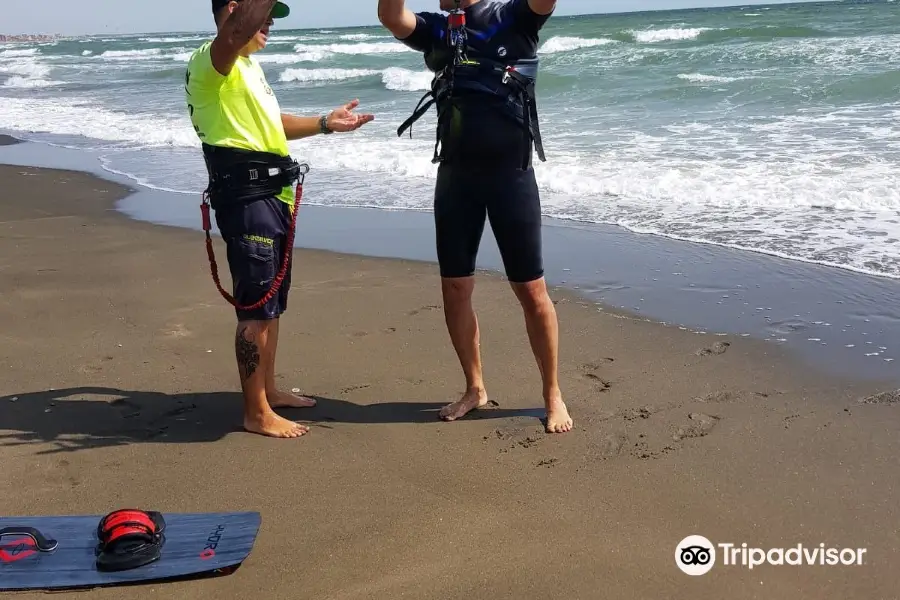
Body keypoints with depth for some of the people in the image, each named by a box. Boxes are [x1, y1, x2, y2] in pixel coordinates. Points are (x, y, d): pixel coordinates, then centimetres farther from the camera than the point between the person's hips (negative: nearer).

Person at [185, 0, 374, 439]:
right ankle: (256, 413, -1)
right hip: (246, 196, -10)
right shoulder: (211, 60, -11)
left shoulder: (246, 64, 23)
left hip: (269, 194, 11)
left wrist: (324, 123, 30)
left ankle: (268, 389, 30)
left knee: (272, 301, 17)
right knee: (256, 306, -8)